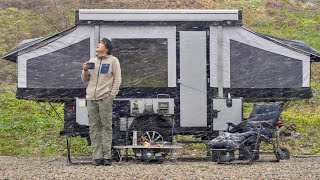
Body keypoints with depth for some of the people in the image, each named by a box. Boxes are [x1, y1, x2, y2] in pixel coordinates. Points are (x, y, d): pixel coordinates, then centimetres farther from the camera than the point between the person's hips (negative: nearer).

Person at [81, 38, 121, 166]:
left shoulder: (113, 61, 5)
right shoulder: (92, 61, 19)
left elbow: (117, 79, 0)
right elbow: (85, 80, 21)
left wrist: (112, 95, -9)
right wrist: (85, 71, 0)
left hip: (105, 98, -5)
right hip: (91, 98, 5)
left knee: (106, 126, -6)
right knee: (94, 128, 1)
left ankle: (107, 156, -5)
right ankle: (97, 156, 2)